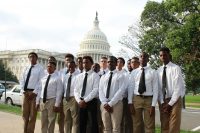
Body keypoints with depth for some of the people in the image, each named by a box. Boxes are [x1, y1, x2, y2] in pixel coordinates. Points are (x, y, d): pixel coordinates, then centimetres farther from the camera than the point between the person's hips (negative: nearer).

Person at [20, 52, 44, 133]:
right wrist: (23, 90, -2)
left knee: (32, 114, 0)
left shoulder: (40, 68, -2)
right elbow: (22, 80, 12)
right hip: (25, 92, 5)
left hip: (34, 93, -5)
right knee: (25, 113, 11)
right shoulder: (26, 68, 14)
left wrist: (34, 92, -15)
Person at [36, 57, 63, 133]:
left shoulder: (57, 78, -4)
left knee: (51, 121, 2)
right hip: (42, 101, 5)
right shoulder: (43, 78, 11)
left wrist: (57, 104, -14)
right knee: (43, 121, 11)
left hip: (52, 101, -5)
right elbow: (39, 90, 13)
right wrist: (37, 101, 8)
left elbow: (59, 92, -9)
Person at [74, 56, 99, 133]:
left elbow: (95, 90, -14)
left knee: (93, 123, 3)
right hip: (81, 102, 5)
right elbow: (76, 90, 7)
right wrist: (79, 101, -10)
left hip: (92, 102, -4)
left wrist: (85, 100, -19)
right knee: (82, 123, 11)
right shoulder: (79, 76, 11)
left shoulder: (95, 75, -4)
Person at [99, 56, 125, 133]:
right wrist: (105, 103, -9)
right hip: (104, 105, 4)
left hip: (116, 104, -4)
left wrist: (110, 103, -15)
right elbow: (100, 91, 6)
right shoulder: (103, 77, 15)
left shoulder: (120, 76, 0)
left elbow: (121, 91, -10)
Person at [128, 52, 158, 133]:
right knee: (137, 125, 9)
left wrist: (153, 105, -9)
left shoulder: (153, 72, 2)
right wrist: (130, 103, -2)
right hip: (136, 99, 2)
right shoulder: (134, 72, 8)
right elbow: (131, 88, 5)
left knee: (149, 126, 3)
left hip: (149, 100, -2)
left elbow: (155, 89, -2)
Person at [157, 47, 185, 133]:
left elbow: (178, 87, -12)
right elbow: (158, 88, 5)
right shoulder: (159, 70, 7)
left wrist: (170, 103, -13)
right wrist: (162, 102, -6)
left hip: (174, 101, -4)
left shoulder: (175, 68, -8)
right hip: (163, 101, 4)